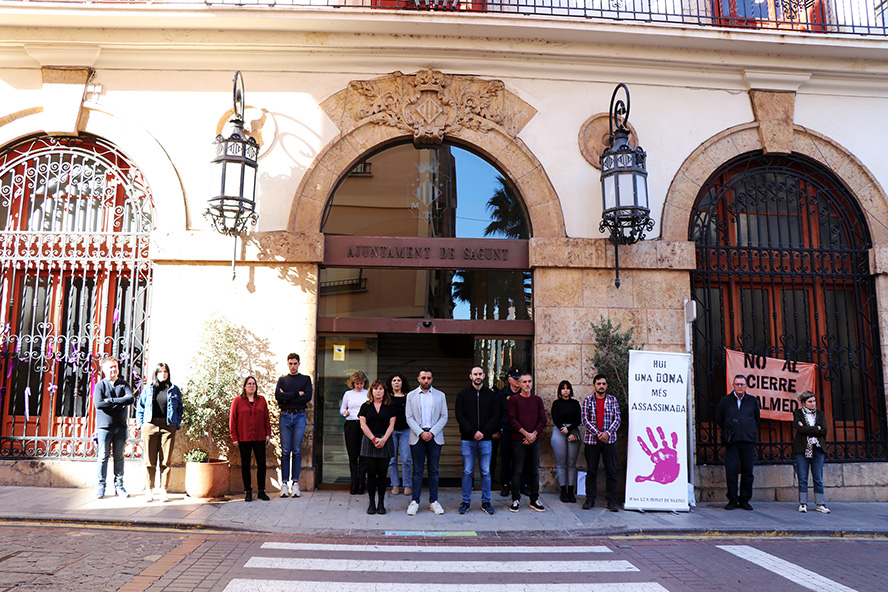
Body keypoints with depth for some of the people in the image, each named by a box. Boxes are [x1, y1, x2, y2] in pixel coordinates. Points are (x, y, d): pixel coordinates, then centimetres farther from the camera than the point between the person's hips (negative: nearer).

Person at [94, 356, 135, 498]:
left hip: (120, 426, 2)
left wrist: (110, 400, -12)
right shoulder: (100, 385, 3)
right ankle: (101, 486, 9)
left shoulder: (124, 384, 9)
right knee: (103, 457, 0)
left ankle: (119, 486, 12)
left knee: (119, 457, 6)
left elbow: (131, 399, -8)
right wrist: (119, 402, -11)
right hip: (104, 426, -2)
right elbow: (98, 403, -13)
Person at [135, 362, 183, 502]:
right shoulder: (147, 388, 10)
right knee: (150, 459, 2)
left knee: (165, 460, 2)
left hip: (168, 427, 0)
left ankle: (164, 489, 8)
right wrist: (140, 424, 4)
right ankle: (149, 489, 12)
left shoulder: (174, 389, 10)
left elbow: (179, 408, 13)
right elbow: (140, 406, 13)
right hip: (150, 426, 0)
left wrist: (177, 424, 4)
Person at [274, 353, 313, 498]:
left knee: (297, 451, -1)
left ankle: (295, 483, 3)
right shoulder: (282, 380, 14)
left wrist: (287, 398, -6)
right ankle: (284, 483, 3)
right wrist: (297, 394, -9)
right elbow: (278, 396, -3)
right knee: (285, 451, -1)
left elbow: (307, 397, -5)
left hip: (299, 416, -1)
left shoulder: (306, 379, 11)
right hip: (285, 416, 1)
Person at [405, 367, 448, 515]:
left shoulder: (440, 395, 7)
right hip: (417, 436, -1)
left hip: (435, 437, 1)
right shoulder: (411, 395, 6)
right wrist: (421, 433, -12)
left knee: (433, 470, 6)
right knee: (417, 470, 2)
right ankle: (415, 501, 9)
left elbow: (444, 417, 3)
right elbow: (409, 417, 1)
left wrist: (432, 432, -9)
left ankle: (433, 501, 14)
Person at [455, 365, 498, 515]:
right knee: (467, 472, 3)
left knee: (486, 472, 5)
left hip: (485, 439, 1)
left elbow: (495, 415, 3)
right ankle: (466, 502, 13)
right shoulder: (463, 394, 4)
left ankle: (486, 502, 15)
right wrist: (473, 432, -12)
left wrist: (483, 432, -9)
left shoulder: (491, 395, 7)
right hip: (467, 440, -1)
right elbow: (459, 415, -2)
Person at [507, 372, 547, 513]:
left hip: (534, 440, 3)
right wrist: (526, 434, -11)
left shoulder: (538, 400, 11)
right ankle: (516, 500, 8)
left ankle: (534, 500, 16)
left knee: (535, 471, 7)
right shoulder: (514, 399, 0)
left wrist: (533, 434, -7)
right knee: (517, 472, -2)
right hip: (518, 441, -3)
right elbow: (512, 420, -6)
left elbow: (543, 420, 6)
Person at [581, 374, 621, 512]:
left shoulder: (613, 400, 7)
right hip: (591, 441, 0)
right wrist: (598, 434, -12)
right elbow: (585, 420, -2)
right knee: (591, 471, 5)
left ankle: (612, 501, 10)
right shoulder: (587, 401, 4)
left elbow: (617, 419, 2)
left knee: (611, 471, 2)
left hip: (609, 440, 0)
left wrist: (608, 433, -13)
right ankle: (590, 499, 14)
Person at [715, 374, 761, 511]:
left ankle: (744, 500, 13)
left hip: (748, 441, 1)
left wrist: (750, 431, 16)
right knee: (731, 471, -4)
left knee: (748, 471, 2)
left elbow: (757, 419, 22)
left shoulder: (753, 401, 10)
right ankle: (732, 500, 3)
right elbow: (718, 420, 15)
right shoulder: (725, 401, 7)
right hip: (732, 442, -1)